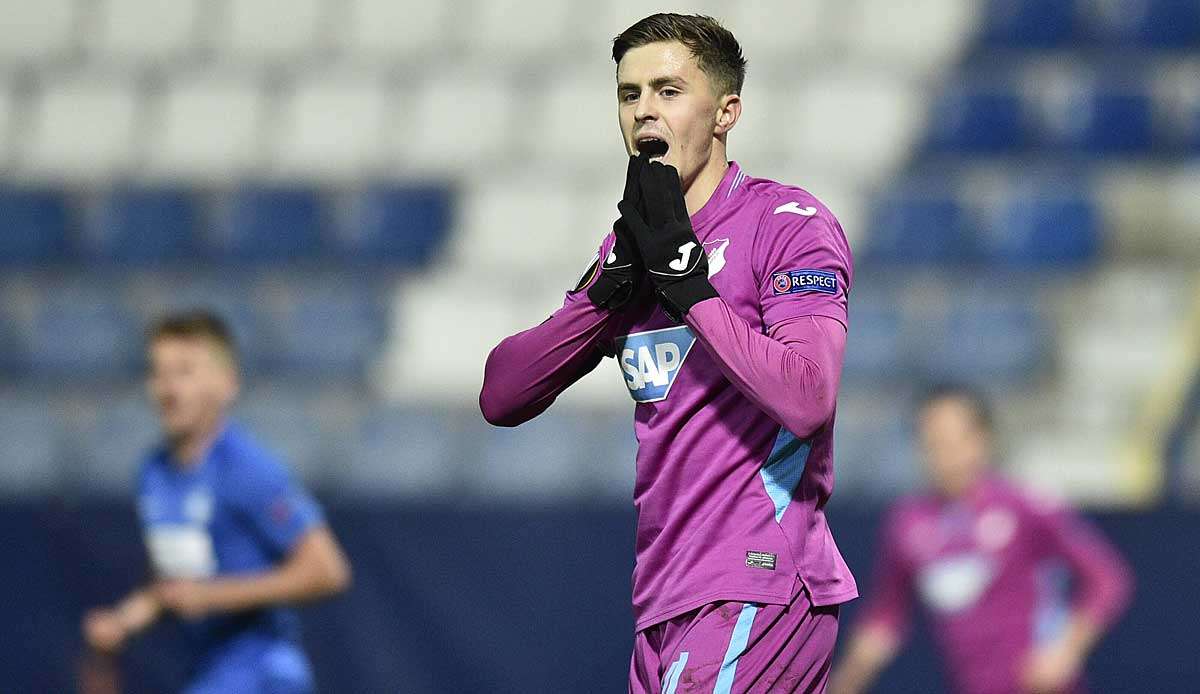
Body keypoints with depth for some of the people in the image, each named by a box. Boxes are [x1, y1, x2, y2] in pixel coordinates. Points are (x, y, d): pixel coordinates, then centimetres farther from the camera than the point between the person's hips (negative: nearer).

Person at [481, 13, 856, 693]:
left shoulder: (790, 223, -4)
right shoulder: (634, 241, 17)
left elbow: (806, 400, -20)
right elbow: (500, 398, 10)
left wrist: (683, 274, -15)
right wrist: (615, 280, -2)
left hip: (761, 591, -7)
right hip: (664, 604, 7)